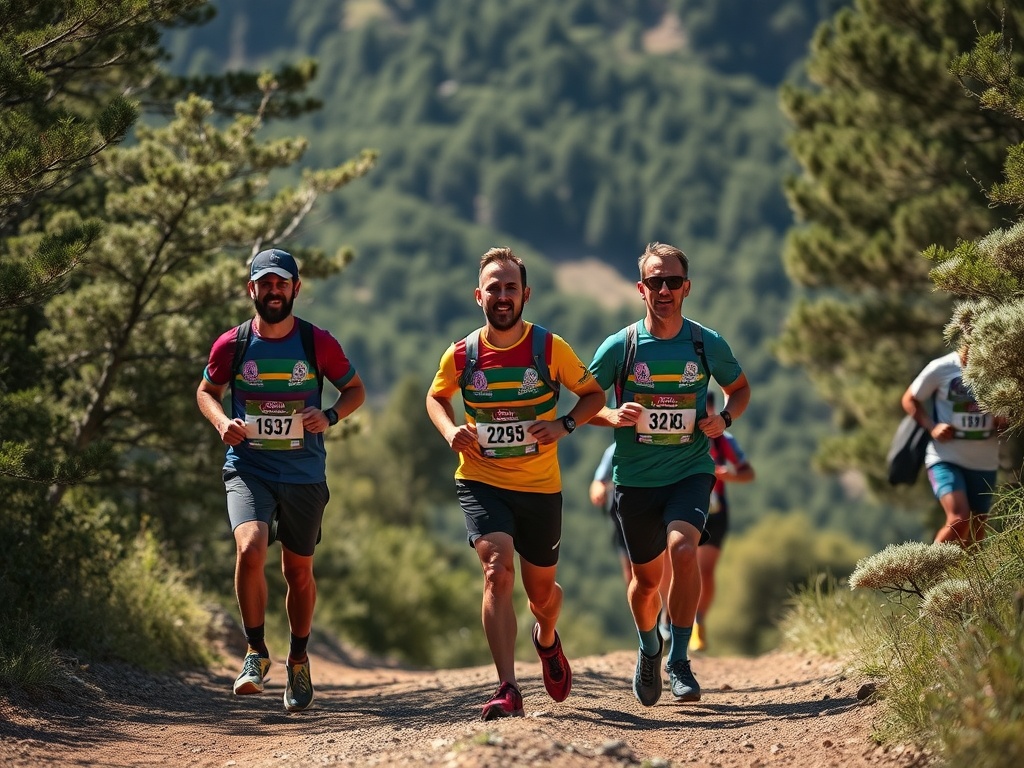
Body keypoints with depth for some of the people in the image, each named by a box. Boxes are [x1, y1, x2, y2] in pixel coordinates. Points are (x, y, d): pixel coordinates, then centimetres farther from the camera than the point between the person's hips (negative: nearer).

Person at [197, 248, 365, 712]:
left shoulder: (318, 343, -3)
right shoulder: (231, 345, -2)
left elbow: (355, 389, 10)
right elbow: (206, 391, 15)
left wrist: (330, 417, -10)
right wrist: (222, 421, -7)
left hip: (304, 474, 1)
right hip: (247, 469, -1)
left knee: (298, 571, 11)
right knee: (250, 549, -24)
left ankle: (298, 661, 33)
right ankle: (256, 652, -6)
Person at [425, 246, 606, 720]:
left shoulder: (550, 349, -8)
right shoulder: (461, 355, -5)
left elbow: (593, 393, 4)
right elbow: (436, 397, 15)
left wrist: (564, 425, -15)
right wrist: (449, 431, -7)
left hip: (540, 487, 1)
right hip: (481, 482, -1)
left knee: (541, 591, 14)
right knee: (498, 569, -23)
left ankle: (546, 640, 52)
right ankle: (508, 689, -24)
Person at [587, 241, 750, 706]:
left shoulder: (707, 344, -3)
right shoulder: (620, 346, -5)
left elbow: (740, 388, 16)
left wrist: (725, 418, -5)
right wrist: (613, 416, -18)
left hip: (690, 472, -1)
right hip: (635, 477, 1)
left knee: (683, 549, -26)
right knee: (646, 578, 11)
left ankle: (679, 660, -14)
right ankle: (649, 650, 42)